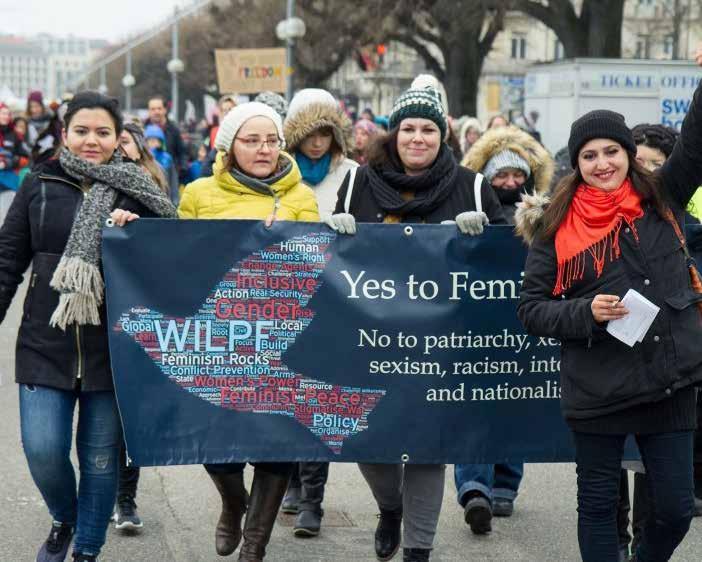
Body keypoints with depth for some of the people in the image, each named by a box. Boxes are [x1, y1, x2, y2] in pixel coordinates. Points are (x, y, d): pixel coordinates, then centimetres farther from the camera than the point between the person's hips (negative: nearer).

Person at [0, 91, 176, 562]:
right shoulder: (40, 186, 5)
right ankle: (64, 519, 27)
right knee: (43, 451, -4)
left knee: (101, 457, 6)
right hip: (46, 345, 1)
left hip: (112, 349, 0)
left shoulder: (137, 192, 2)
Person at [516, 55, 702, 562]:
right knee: (598, 503, 10)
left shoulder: (661, 199, 5)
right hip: (597, 388, -2)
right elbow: (531, 308, 0)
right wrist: (586, 313, -16)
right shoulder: (556, 226, -1)